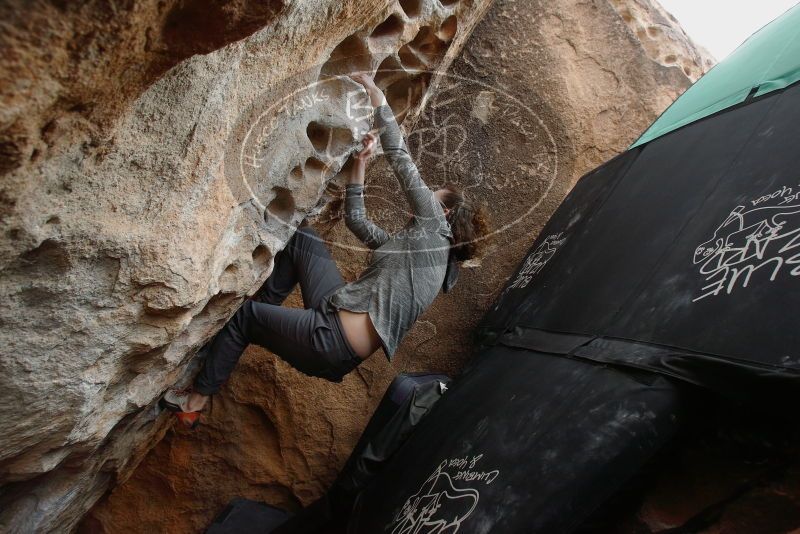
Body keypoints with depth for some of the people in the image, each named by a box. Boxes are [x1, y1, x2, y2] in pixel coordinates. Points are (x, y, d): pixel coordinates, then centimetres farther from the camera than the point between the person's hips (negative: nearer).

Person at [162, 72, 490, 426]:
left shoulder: (434, 227, -6)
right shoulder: (410, 240, 19)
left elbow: (400, 158, -8)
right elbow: (355, 219, 24)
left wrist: (376, 97, -1)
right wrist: (360, 163, 19)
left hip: (336, 342, -9)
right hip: (337, 310, 9)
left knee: (245, 316, 4)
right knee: (301, 239, 14)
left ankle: (197, 397, 23)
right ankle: (264, 314, 22)